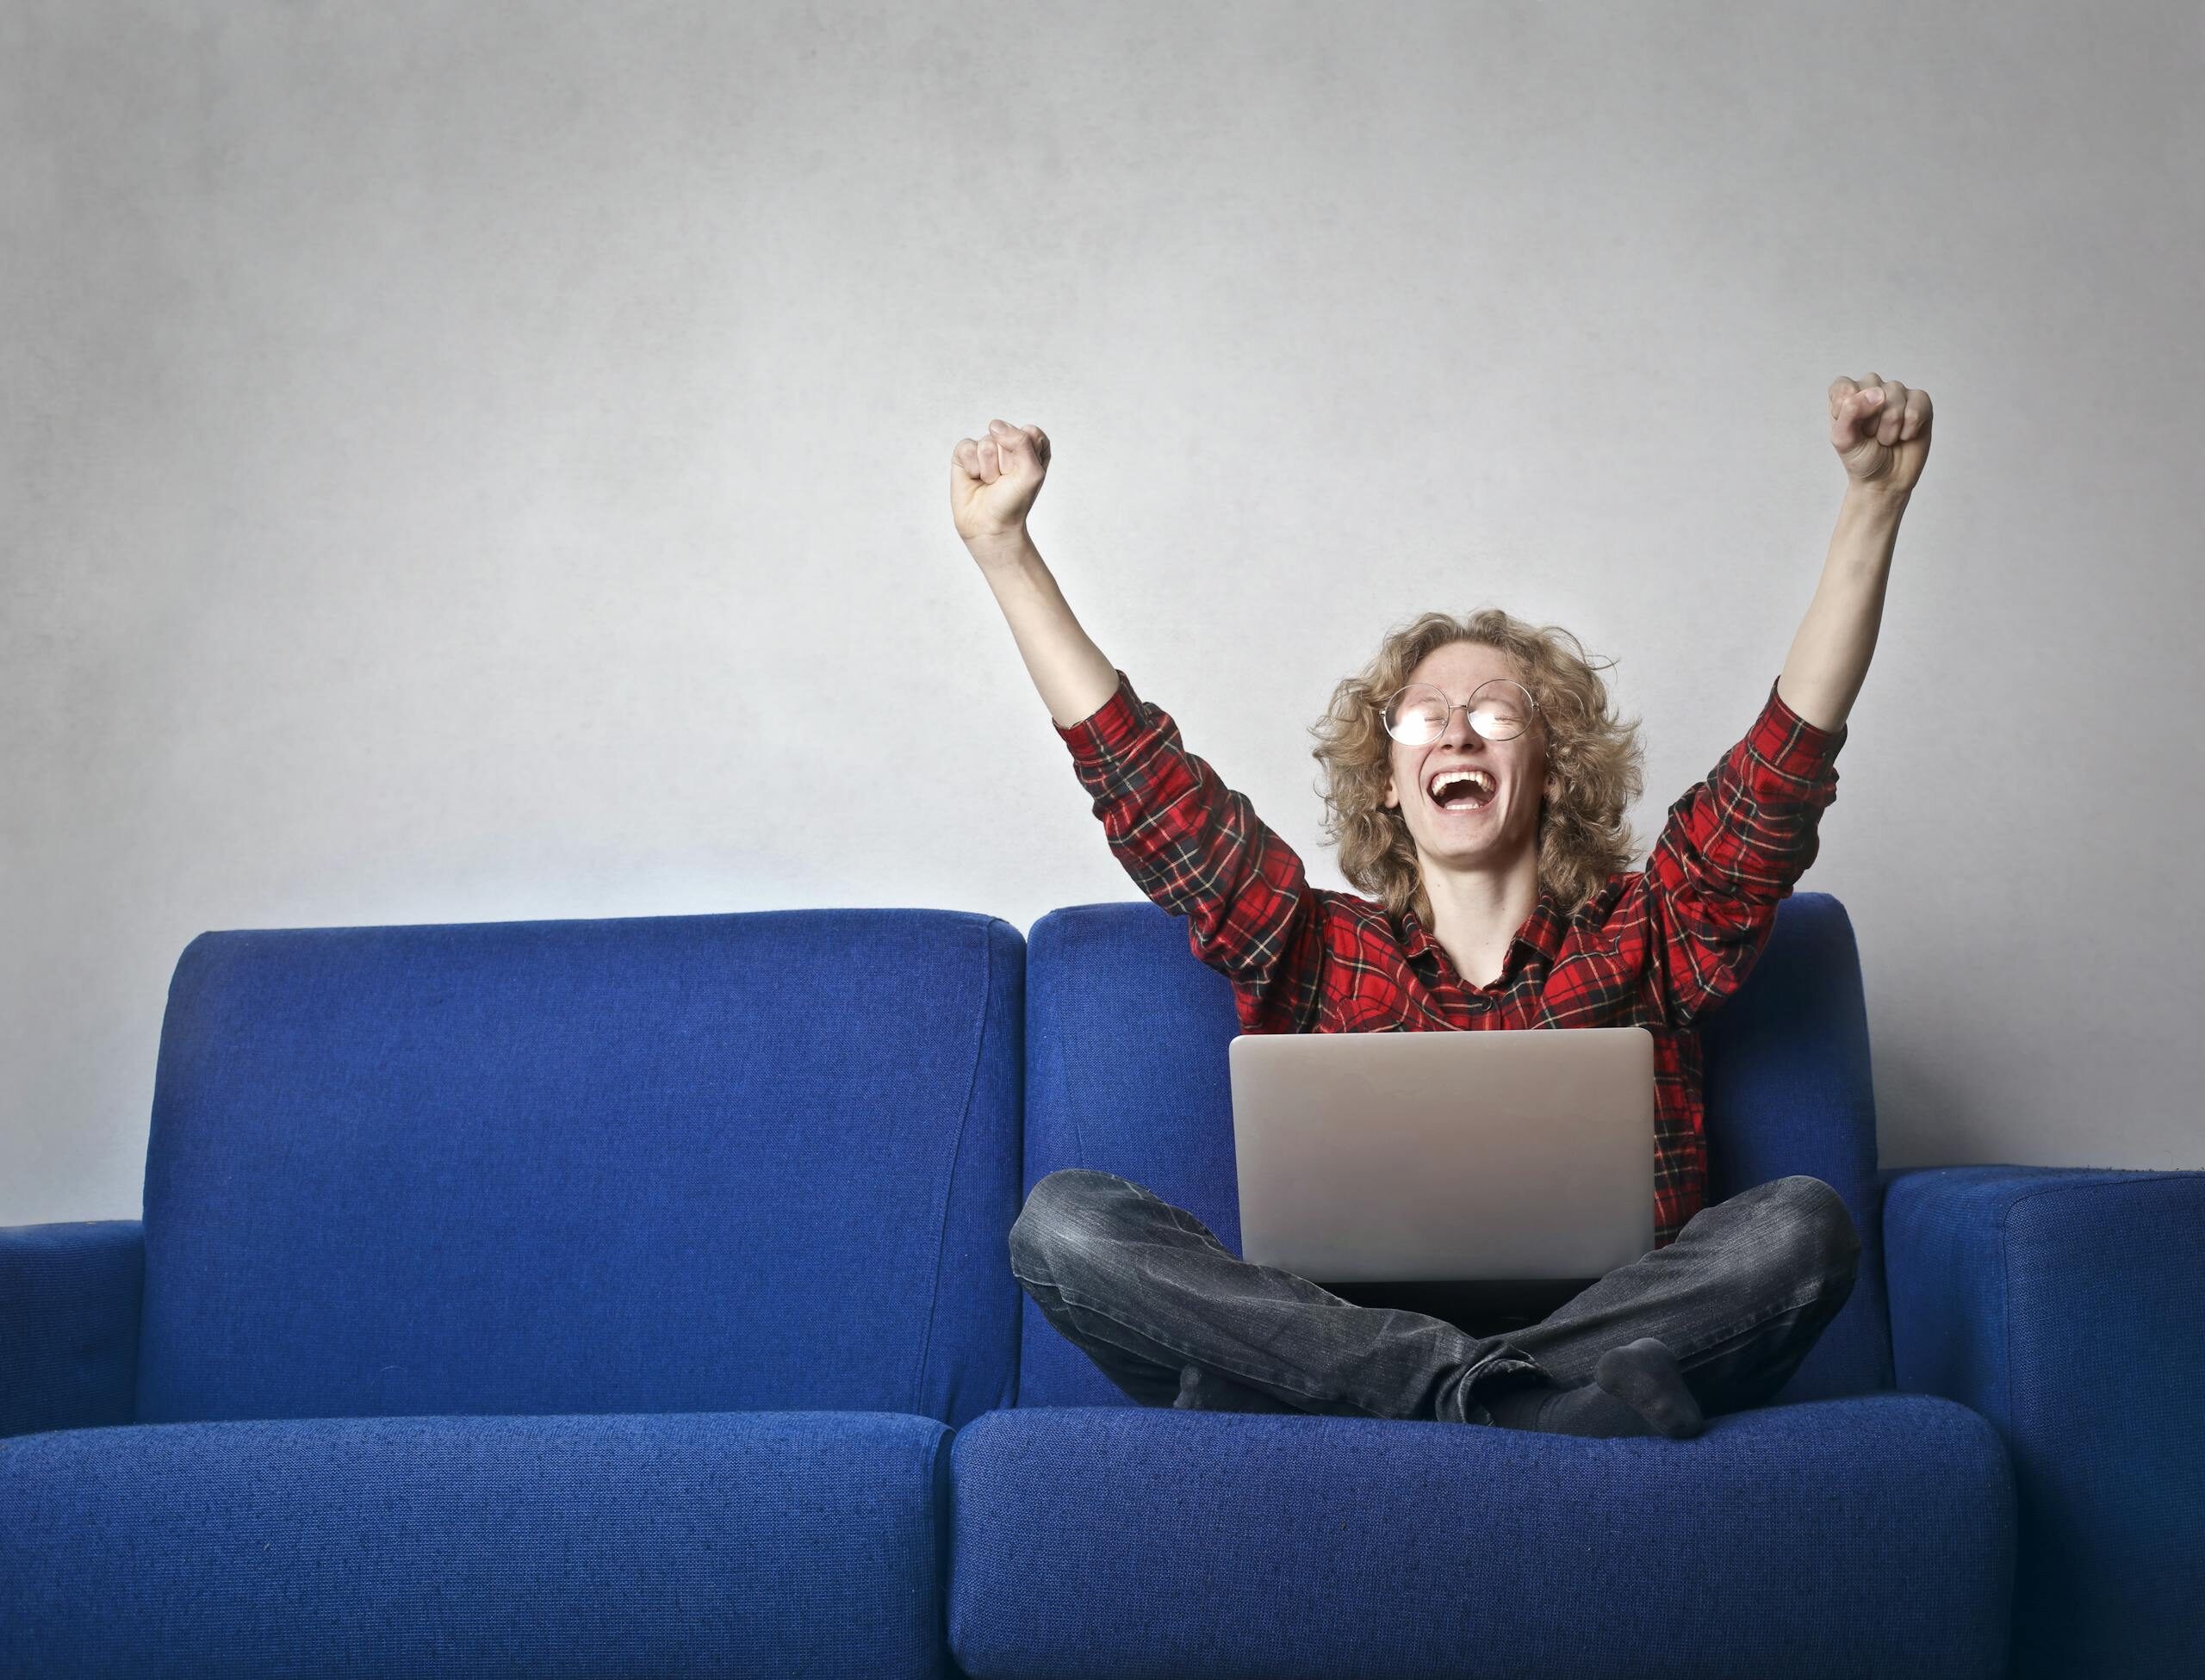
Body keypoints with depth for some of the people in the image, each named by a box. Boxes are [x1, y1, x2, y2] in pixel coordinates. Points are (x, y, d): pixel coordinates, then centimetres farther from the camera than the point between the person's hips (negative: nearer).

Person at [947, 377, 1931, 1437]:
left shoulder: (1641, 946, 17)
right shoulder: (1323, 959, 18)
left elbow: (1792, 753, 8)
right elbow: (1143, 785, 12)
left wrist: (1873, 502, -1)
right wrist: (1003, 549, 8)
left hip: (1601, 1338, 0)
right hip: (1334, 1338, 1)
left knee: (1802, 1224, -29)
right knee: (1064, 1220, -21)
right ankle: (1480, 1388, -31)